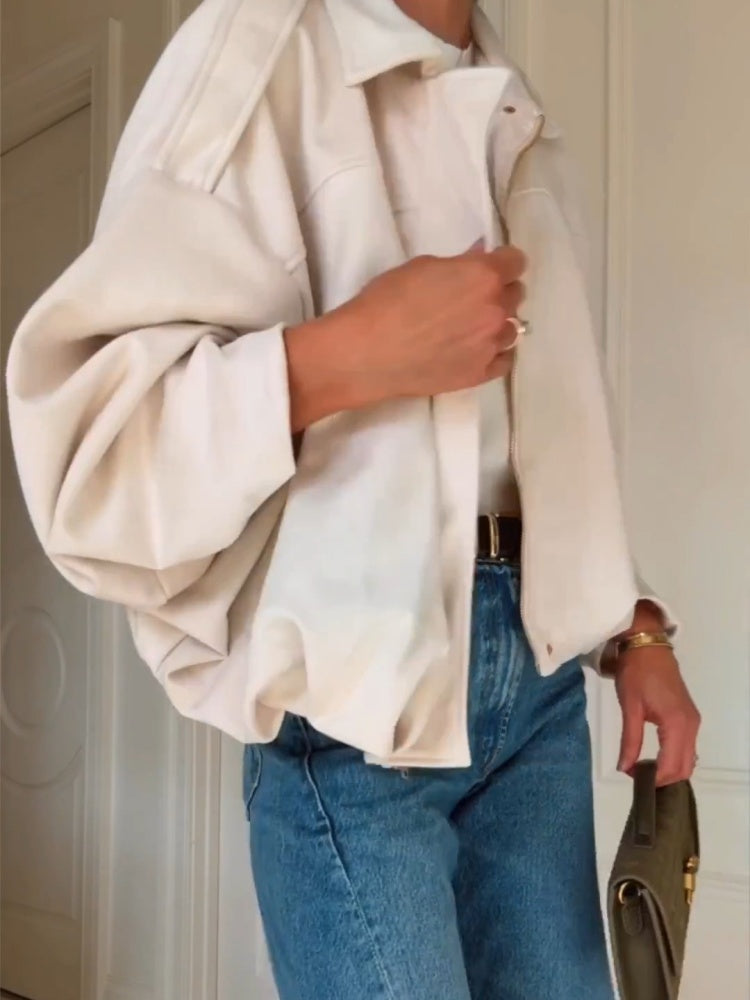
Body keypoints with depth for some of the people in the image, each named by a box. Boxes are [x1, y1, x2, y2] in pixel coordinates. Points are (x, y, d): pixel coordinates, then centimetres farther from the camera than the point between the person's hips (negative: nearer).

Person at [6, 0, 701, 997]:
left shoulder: (518, 120, 16)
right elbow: (86, 410, -15)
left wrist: (630, 623, 12)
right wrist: (348, 353, -25)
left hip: (538, 671, 7)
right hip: (355, 684, -7)